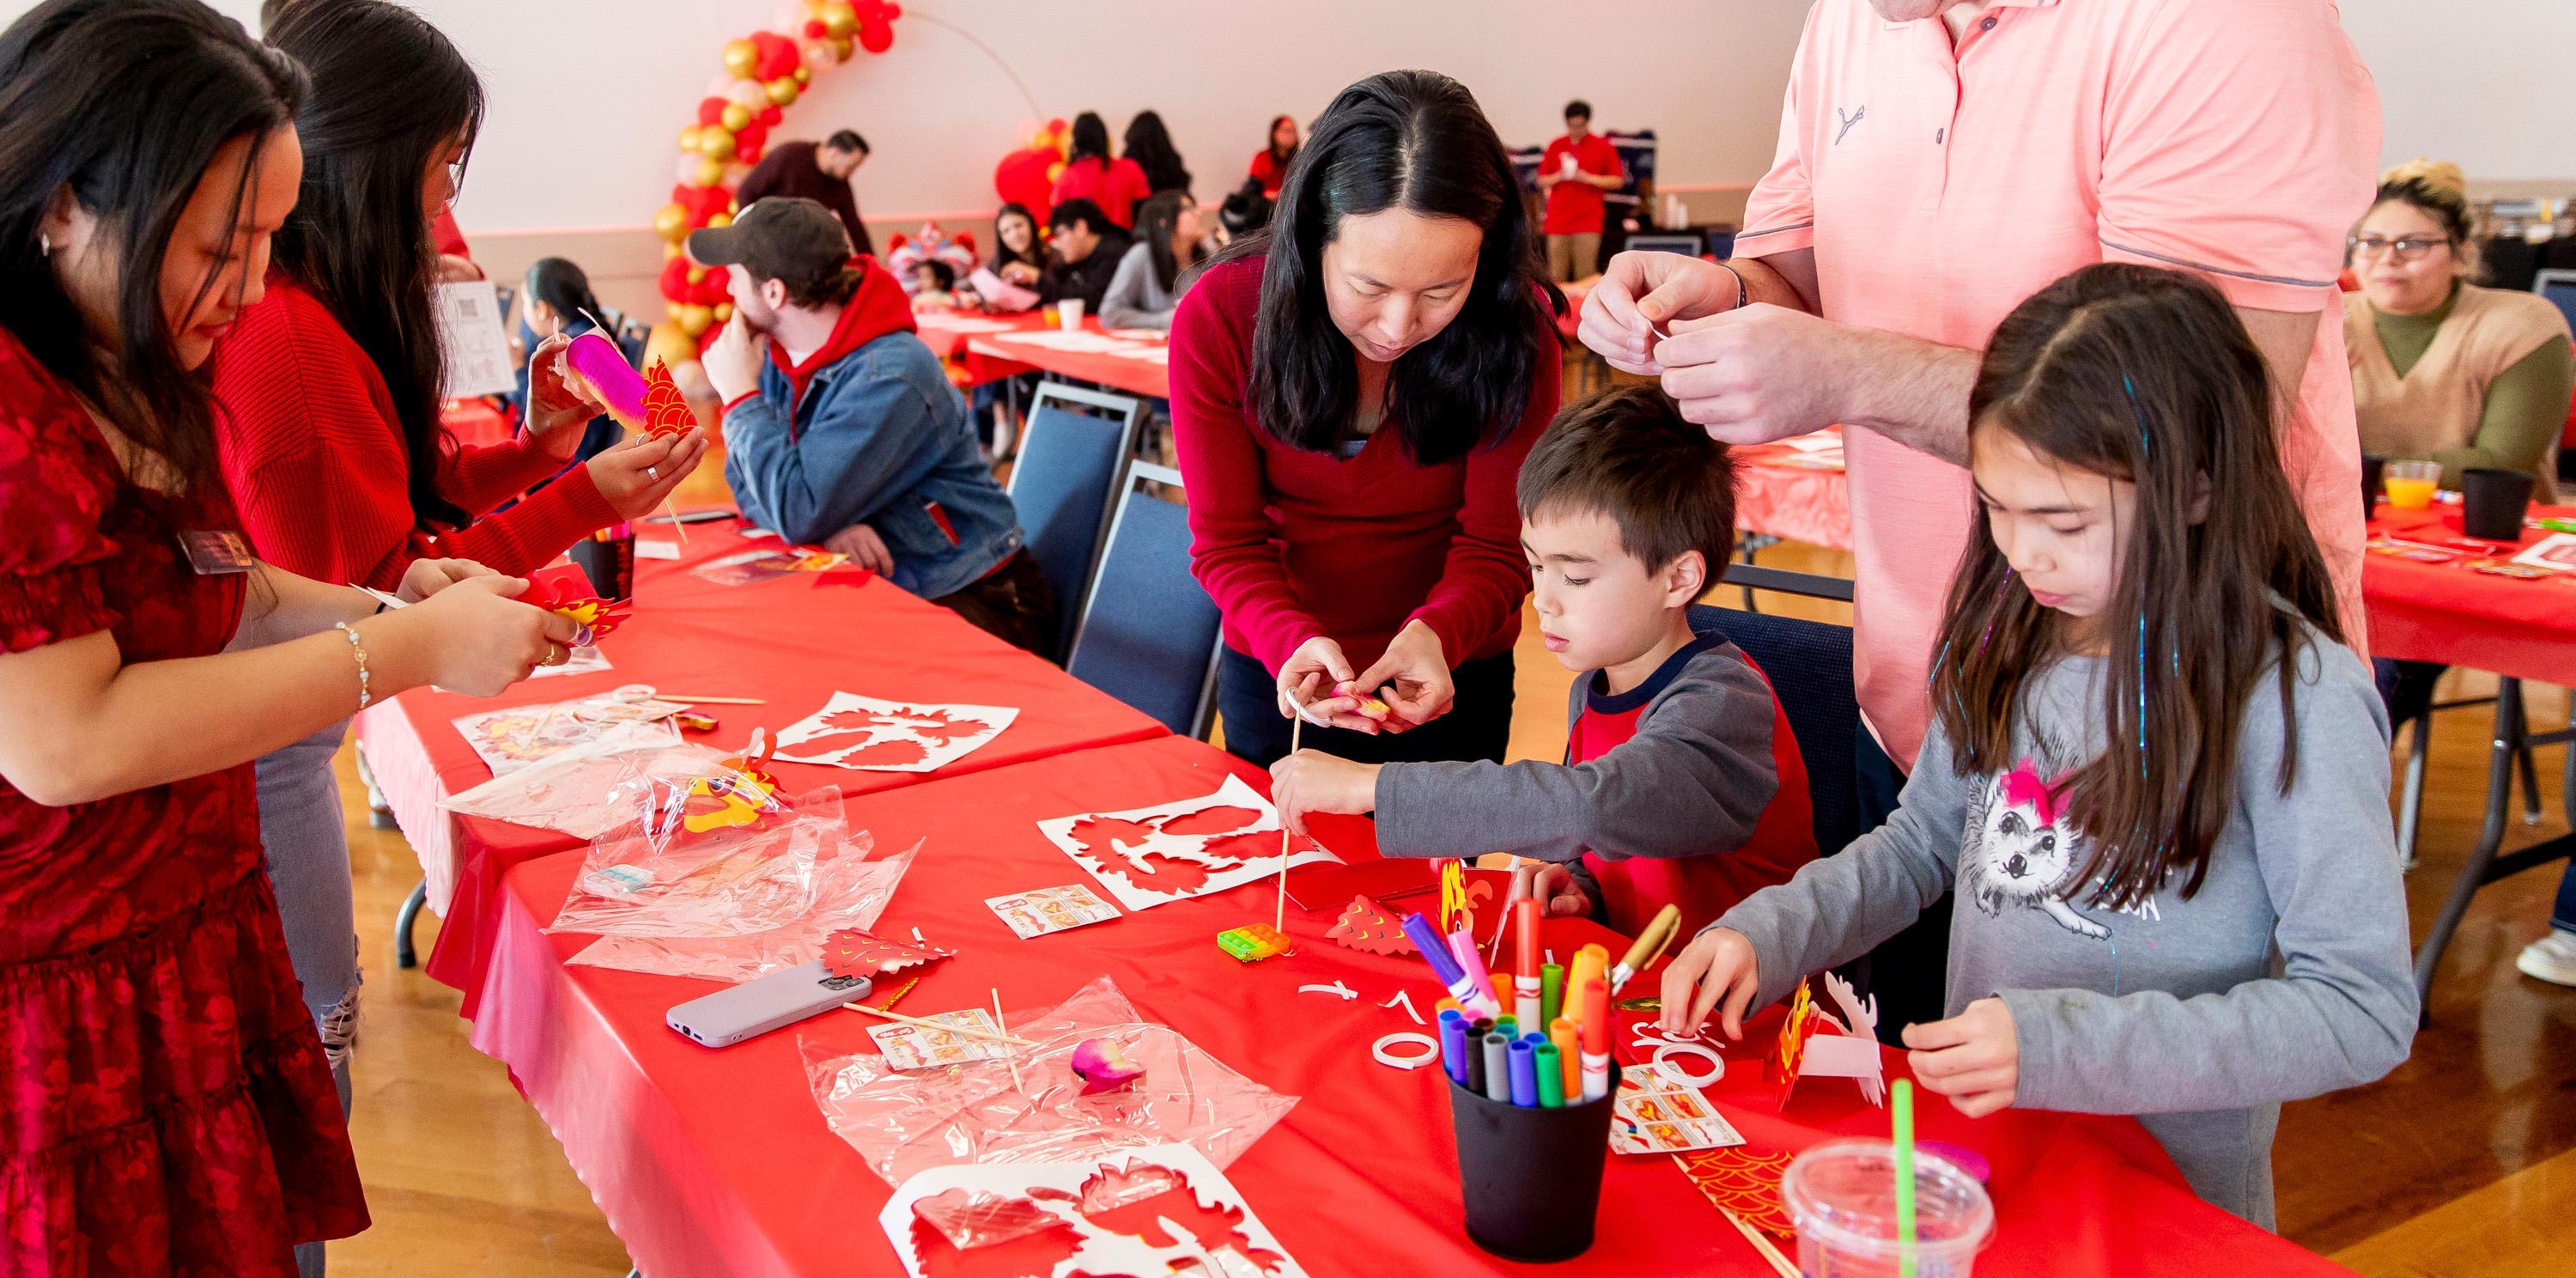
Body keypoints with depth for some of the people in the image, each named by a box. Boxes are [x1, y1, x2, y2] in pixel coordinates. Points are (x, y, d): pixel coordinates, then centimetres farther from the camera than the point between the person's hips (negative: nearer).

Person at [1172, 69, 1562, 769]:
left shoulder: (1514, 326, -22)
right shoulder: (1217, 318, -21)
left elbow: (1496, 546, -16)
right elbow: (1227, 543, -15)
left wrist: (1435, 634, -37)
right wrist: (1292, 640, -35)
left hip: (1445, 680, -1)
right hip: (1278, 676, 1)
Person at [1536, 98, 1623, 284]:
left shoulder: (1603, 146, 3)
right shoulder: (1556, 146, 11)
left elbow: (1617, 181, 2)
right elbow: (1541, 182, 13)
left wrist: (1587, 177, -11)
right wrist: (1559, 176, -7)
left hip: (1589, 221, -2)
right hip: (1558, 219, 2)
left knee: (1585, 276, -5)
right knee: (1556, 275, 0)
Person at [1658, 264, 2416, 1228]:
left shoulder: (2296, 696, -17)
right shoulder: (2011, 630, 1)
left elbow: (2364, 1013, -15)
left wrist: (2063, 1047, -23)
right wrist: (1767, 934, -4)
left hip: (2172, 1196, -4)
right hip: (1975, 1158, 4)